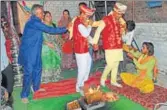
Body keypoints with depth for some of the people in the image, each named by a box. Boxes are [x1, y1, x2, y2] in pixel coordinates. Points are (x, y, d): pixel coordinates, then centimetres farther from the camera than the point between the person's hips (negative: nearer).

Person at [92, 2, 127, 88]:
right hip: (110, 47, -7)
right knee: (110, 65, -7)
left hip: (118, 47, 7)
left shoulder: (118, 21, 11)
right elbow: (98, 31, -11)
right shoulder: (106, 19, -10)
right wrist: (95, 42, -16)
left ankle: (113, 81, 25)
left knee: (116, 65, 11)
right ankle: (103, 78, 16)